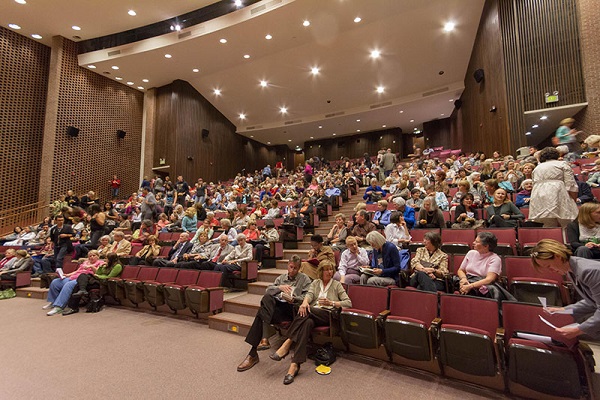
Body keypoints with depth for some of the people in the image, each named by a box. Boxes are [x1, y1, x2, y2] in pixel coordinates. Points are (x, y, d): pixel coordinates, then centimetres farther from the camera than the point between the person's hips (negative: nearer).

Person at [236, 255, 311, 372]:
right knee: (267, 298, -33)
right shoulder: (281, 277, 27)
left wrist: (293, 299, -18)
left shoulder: (305, 279, 14)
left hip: (291, 308, -4)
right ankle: (264, 338, -41)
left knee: (261, 314, -29)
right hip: (275, 305, 4)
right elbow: (268, 290, 12)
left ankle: (253, 354, -27)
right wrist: (280, 287, -7)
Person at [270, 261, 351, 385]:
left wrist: (331, 303, -10)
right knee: (307, 322, -35)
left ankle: (287, 344, -36)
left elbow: (349, 303, 5)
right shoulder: (315, 282, 21)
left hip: (328, 315, -2)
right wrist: (305, 302, -24)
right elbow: (309, 294, 0)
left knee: (307, 311, -33)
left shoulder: (337, 285, 14)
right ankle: (295, 364, -41)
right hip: (312, 314, 2)